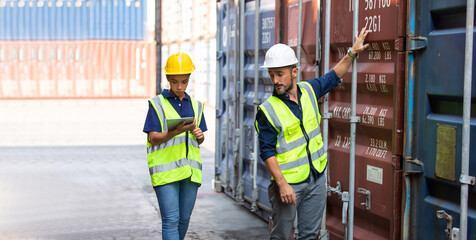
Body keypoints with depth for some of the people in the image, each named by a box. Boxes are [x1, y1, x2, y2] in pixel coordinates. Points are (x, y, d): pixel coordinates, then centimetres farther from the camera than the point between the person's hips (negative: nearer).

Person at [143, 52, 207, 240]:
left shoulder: (195, 105, 14)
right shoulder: (157, 104, 0)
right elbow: (153, 138, -6)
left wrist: (200, 135, -4)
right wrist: (177, 131, -23)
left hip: (190, 170, 5)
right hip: (165, 171, -5)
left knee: (184, 219, 10)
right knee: (171, 220, -10)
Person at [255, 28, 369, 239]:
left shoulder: (309, 90, 4)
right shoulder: (267, 110, -12)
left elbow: (333, 77, 23)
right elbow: (267, 151, -13)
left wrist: (352, 52, 22)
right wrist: (281, 184, -19)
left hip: (316, 178, 5)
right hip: (287, 182, -5)